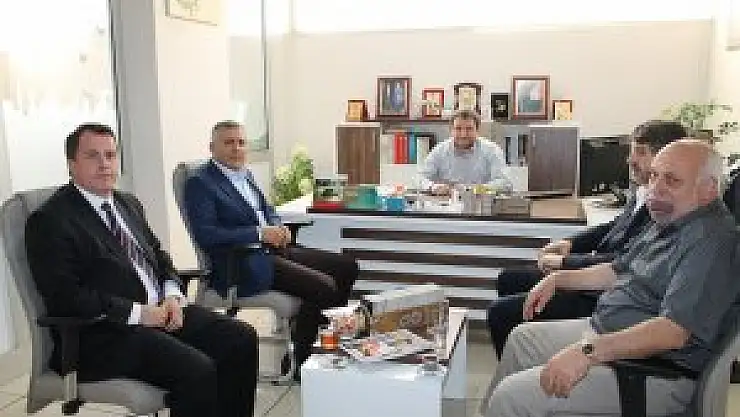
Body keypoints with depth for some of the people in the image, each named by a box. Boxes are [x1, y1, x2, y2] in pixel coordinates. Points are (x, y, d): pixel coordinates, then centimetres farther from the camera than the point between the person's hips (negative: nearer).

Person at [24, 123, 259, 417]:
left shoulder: (129, 203, 17)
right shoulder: (50, 220, -7)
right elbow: (64, 296, -16)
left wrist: (172, 296, 1)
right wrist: (138, 312, -18)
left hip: (161, 310, 8)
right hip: (104, 332, -7)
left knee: (242, 339, -9)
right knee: (197, 370, -27)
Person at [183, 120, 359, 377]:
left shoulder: (244, 174, 17)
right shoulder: (200, 183, -7)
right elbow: (204, 235, -19)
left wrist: (278, 229, 1)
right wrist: (260, 233, -22)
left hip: (271, 250, 9)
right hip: (240, 264, -9)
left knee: (347, 267, 3)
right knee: (323, 287, -23)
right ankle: (298, 363, -6)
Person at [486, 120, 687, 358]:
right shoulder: (644, 193, 6)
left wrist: (563, 262, -16)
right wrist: (571, 243, 9)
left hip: (599, 299, -11)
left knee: (500, 312, -15)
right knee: (508, 280, 19)